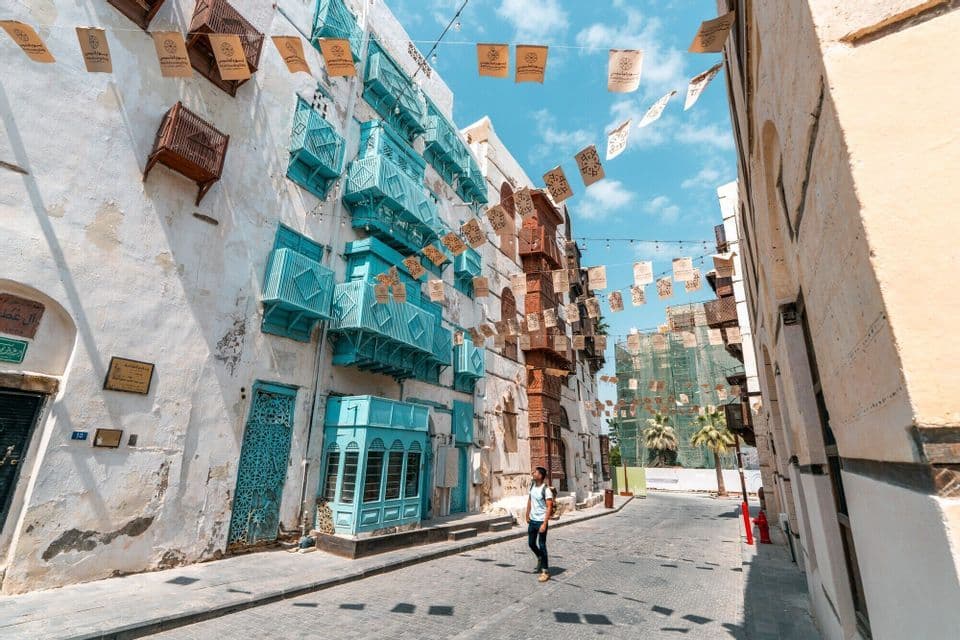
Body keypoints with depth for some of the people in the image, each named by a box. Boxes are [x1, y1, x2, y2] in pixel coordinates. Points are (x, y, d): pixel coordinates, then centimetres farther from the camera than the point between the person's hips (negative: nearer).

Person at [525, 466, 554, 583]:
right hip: (532, 520, 7)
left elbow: (549, 507, -20)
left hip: (541, 521, -7)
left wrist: (544, 524, -23)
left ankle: (545, 571, 14)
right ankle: (540, 558, 43)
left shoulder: (546, 489, -18)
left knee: (542, 545, 0)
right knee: (531, 543, 17)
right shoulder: (532, 485, 3)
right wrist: (527, 515, 16)